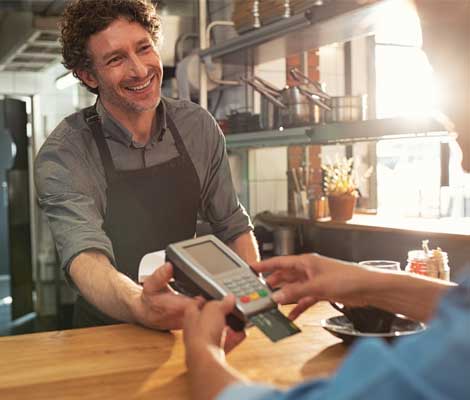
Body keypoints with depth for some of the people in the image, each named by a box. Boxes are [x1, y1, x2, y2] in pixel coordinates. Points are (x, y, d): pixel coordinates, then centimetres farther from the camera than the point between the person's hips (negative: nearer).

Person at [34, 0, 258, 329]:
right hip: (108, 330, -2)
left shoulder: (199, 127, -3)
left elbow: (233, 227, 5)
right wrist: (141, 307, -48)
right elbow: (85, 255, -27)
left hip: (187, 324, 2)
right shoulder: (62, 156, -14)